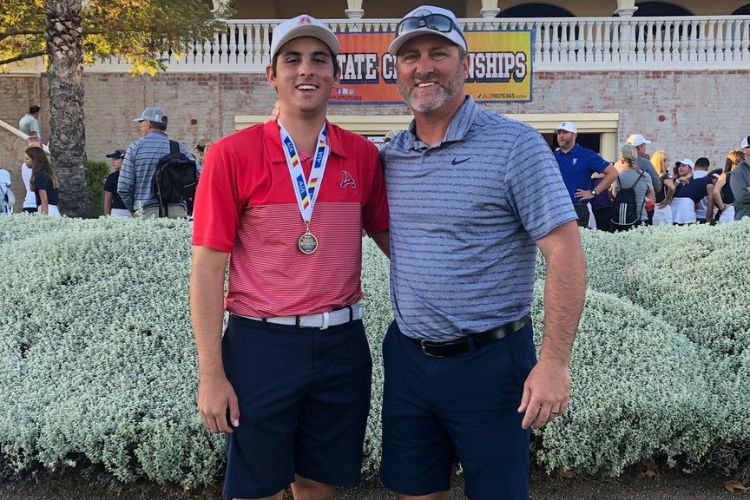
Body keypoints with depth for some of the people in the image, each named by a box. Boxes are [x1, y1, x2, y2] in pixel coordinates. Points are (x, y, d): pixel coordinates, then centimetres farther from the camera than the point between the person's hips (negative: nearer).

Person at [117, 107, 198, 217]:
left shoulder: (135, 146, 3)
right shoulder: (180, 147, 6)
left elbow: (123, 187, 0)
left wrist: (133, 209, 15)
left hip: (147, 212, -1)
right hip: (178, 212, 2)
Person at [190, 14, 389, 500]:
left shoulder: (363, 155, 1)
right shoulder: (233, 154, -8)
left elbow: (386, 234, 14)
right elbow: (209, 266, -7)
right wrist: (211, 375, -9)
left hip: (342, 344, 3)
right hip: (262, 343, -2)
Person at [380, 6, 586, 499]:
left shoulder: (514, 144, -11)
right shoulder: (389, 156, 5)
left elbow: (565, 251, -14)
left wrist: (554, 362, -19)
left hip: (488, 361, -5)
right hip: (407, 356, 5)